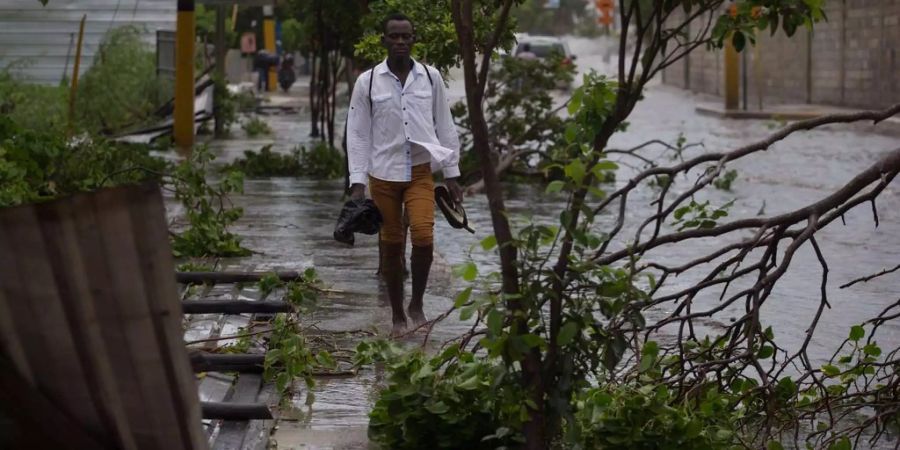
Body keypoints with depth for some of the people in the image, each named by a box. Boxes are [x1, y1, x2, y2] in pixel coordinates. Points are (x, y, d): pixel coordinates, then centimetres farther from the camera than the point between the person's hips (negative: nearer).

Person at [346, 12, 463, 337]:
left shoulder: (430, 77, 1)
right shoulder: (367, 82, -2)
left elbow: (445, 127, 6)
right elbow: (358, 134, -1)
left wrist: (452, 174, 5)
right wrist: (357, 183, -7)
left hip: (420, 173, 0)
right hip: (383, 175, 0)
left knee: (423, 238, -17)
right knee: (391, 246, 7)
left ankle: (417, 303, 5)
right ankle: (397, 314, 21)